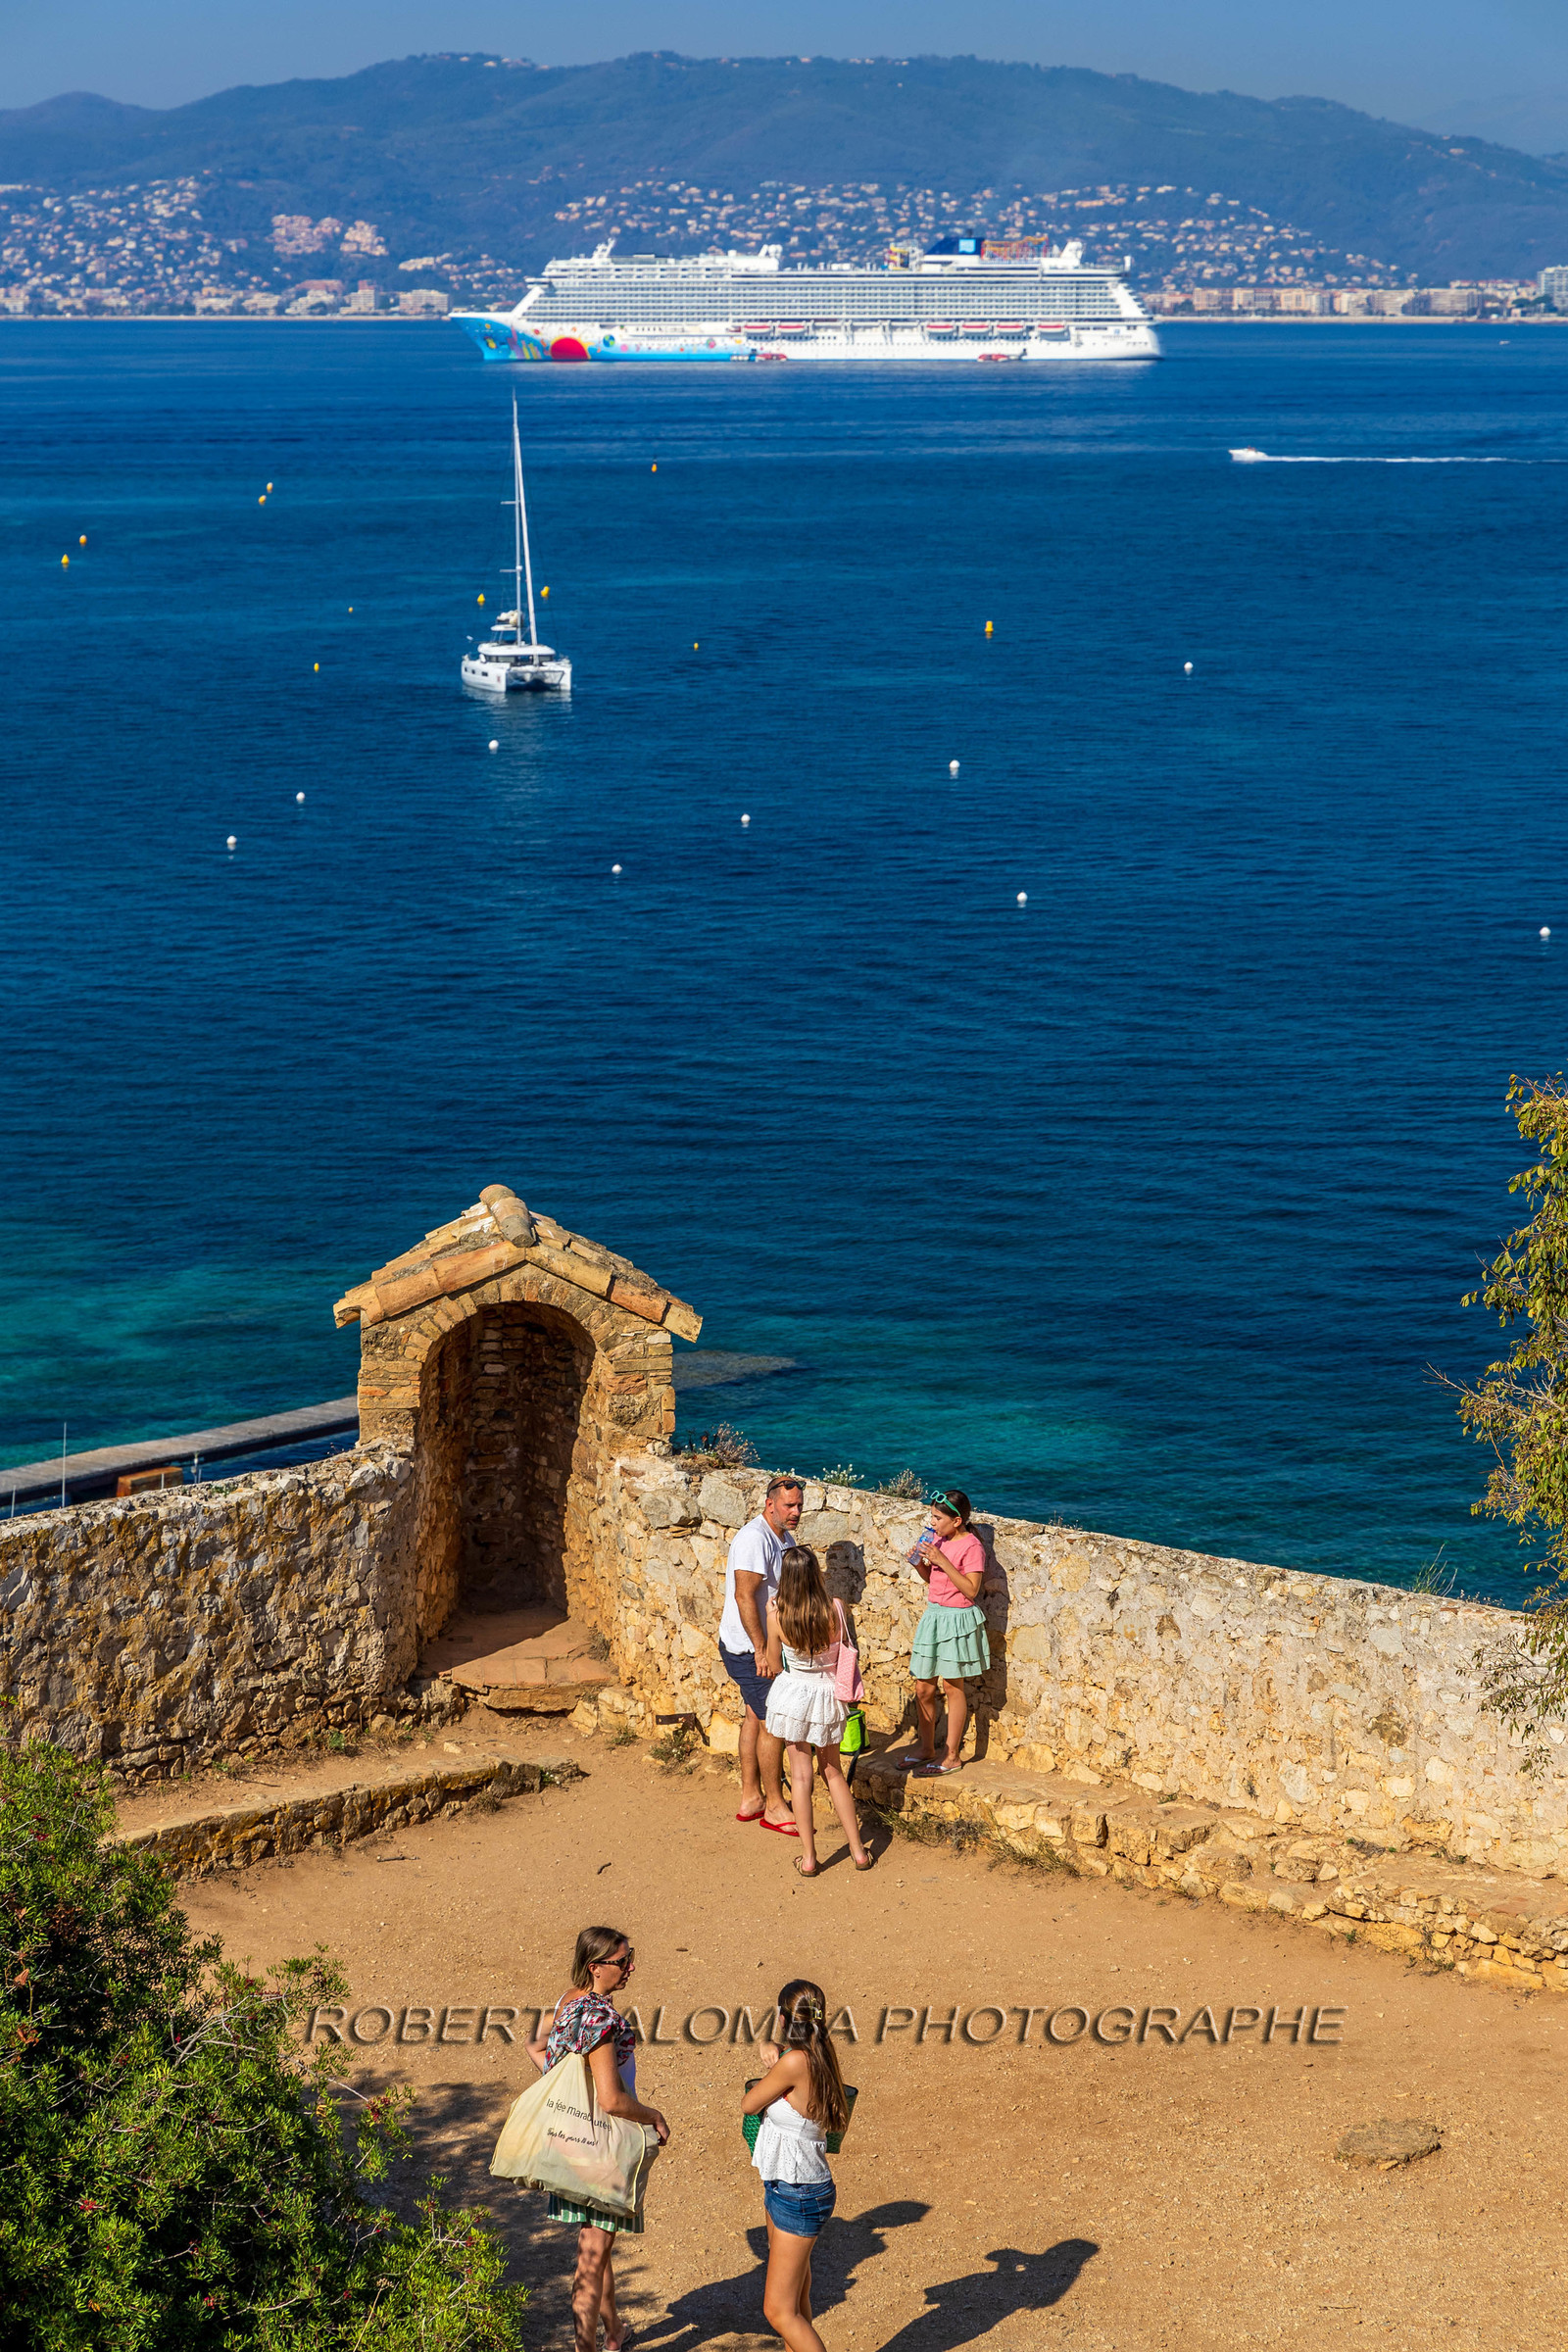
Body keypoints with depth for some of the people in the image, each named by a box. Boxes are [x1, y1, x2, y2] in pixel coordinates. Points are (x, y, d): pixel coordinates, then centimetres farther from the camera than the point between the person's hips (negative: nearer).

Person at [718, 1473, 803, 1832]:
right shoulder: (755, 1537, -22)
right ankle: (774, 1806, 4)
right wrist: (761, 1649, -27)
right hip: (749, 1648, -10)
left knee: (756, 1715, 16)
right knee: (773, 1722, -5)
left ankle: (750, 1798, 26)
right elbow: (744, 1596, -27)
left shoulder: (784, 1539, 9)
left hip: (766, 1645, 10)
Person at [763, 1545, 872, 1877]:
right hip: (828, 1696, 2)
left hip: (792, 1692, -2)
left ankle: (808, 1857, 8)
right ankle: (858, 1850, 21)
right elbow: (843, 1657, 1)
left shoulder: (778, 1617, -17)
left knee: (801, 1774, 9)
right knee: (833, 1771, 20)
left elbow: (775, 1667, -3)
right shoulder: (835, 1612, -16)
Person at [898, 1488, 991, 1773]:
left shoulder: (971, 1547, -16)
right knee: (923, 1687, 11)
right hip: (933, 1616, 7)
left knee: (952, 1687, 2)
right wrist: (919, 1562, -3)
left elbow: (971, 1590, -22)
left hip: (957, 1620, -7)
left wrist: (942, 1560, -25)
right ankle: (926, 1749, 26)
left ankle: (953, 1757, 11)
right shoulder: (937, 1540, 6)